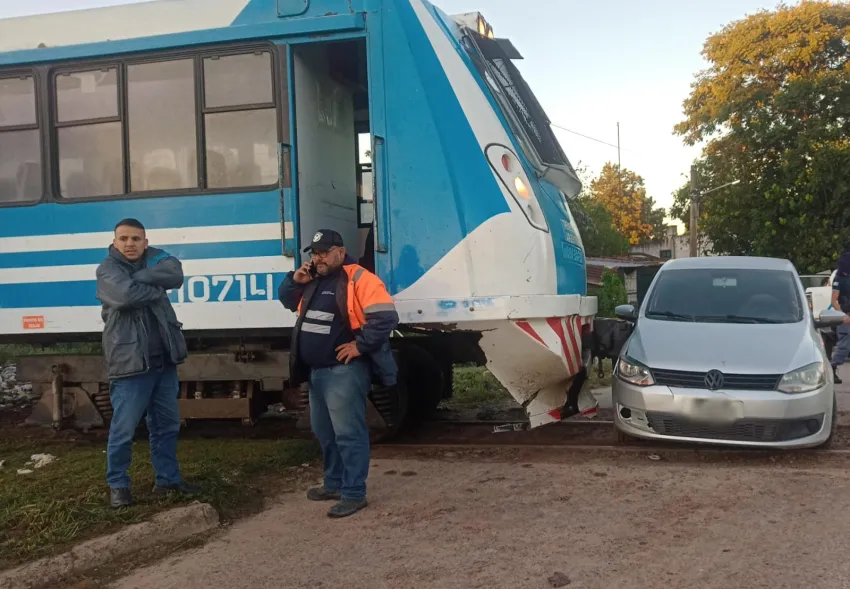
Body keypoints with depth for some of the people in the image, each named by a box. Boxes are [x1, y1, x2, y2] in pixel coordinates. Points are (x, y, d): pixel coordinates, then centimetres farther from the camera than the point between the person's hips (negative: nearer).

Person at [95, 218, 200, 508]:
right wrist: (156, 288, -11)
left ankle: (168, 478, 28)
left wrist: (140, 277, -18)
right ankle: (117, 483, 17)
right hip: (130, 361, -5)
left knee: (166, 424, 15)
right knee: (123, 428, -1)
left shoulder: (154, 258, 8)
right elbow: (127, 294, -26)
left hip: (163, 359, 6)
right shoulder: (108, 268, -6)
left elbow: (175, 275, -13)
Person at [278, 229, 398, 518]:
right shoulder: (313, 281, 14)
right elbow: (288, 302, 28)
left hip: (344, 371, -10)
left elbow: (386, 317, -22)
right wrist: (294, 280, 8)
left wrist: (360, 345, -19)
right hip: (316, 371, 10)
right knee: (324, 432, 19)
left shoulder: (359, 279, -14)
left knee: (348, 433, -6)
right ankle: (334, 483, 32)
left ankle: (354, 493, 0)